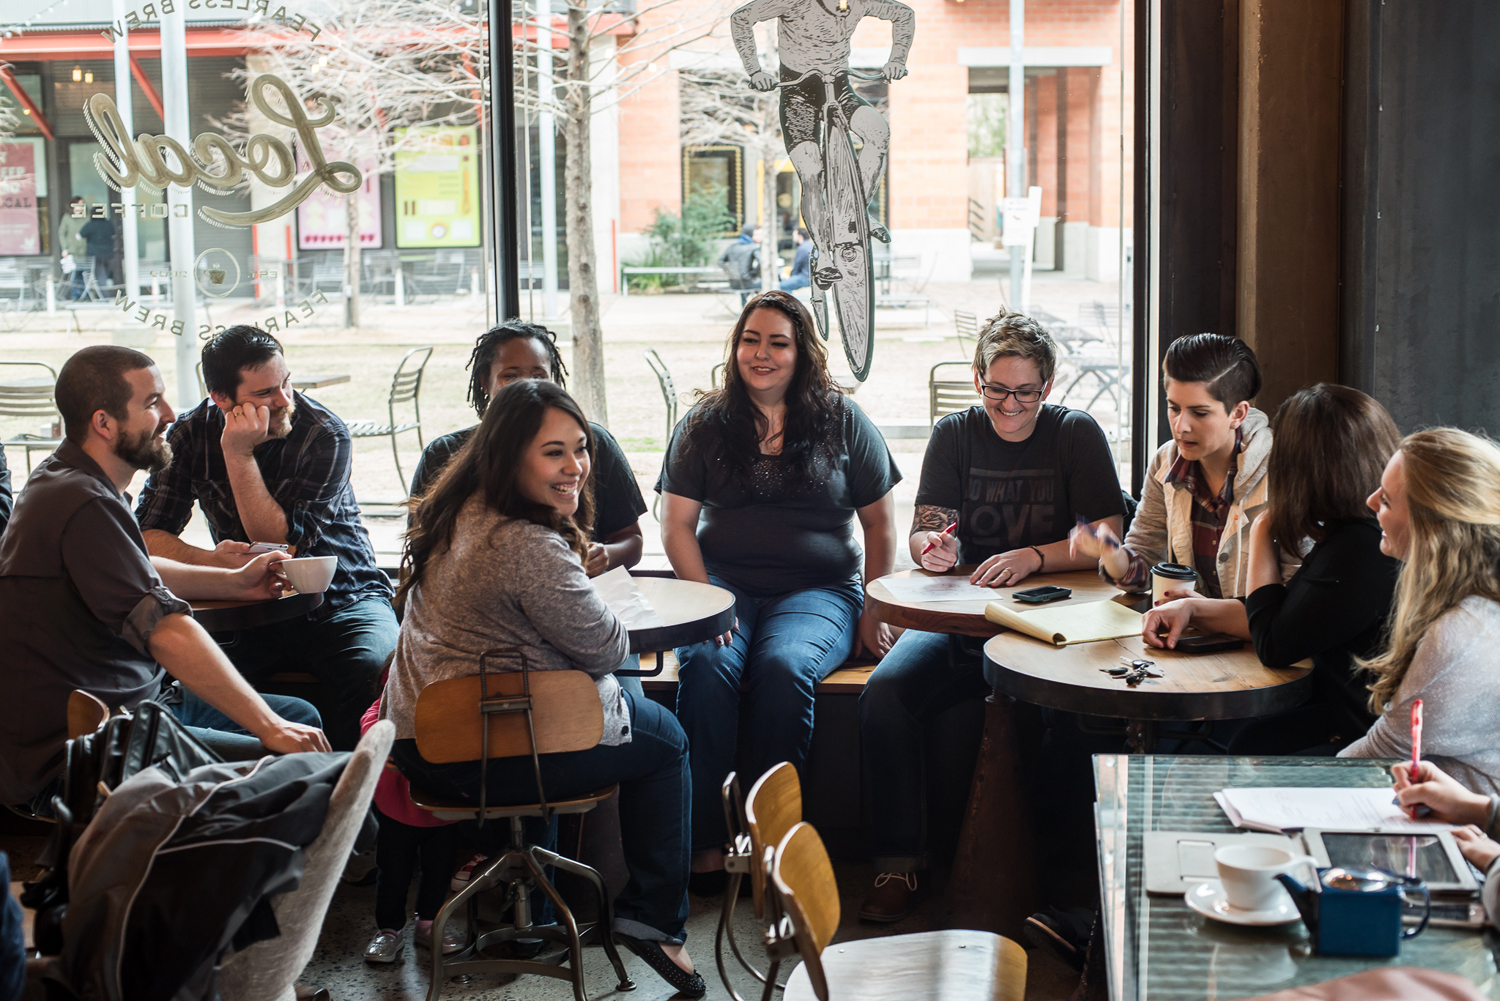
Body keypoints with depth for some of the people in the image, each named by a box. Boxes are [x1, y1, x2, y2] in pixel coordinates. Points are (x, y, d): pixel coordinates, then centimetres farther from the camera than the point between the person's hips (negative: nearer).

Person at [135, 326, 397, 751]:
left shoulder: (325, 436, -13)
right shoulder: (193, 434, -2)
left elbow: (279, 544, -19)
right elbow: (148, 535, -5)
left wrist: (239, 454, -24)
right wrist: (208, 560, -25)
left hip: (340, 601, -2)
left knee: (372, 672, -33)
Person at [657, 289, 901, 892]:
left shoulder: (843, 422, 11)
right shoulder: (704, 425, 12)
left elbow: (879, 524, 13)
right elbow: (676, 525, 8)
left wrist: (874, 612, 3)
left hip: (818, 590, -1)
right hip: (724, 585, 1)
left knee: (782, 666, -34)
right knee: (706, 665, -32)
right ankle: (706, 843, -29)